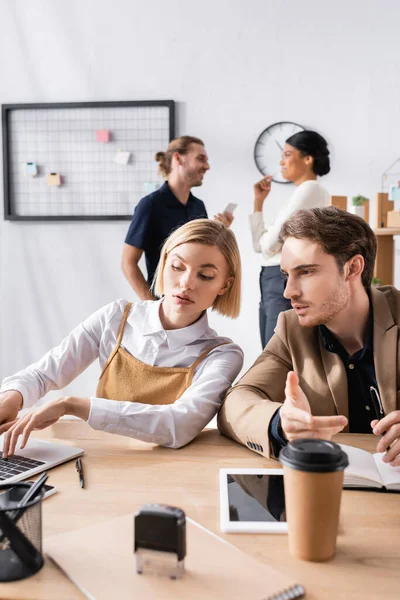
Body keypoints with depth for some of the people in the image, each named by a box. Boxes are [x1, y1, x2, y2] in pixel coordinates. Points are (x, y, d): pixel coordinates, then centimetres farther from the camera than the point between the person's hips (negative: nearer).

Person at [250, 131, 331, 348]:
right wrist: (258, 201, 15)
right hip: (273, 284, 10)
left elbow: (269, 244, -15)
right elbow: (260, 245, 18)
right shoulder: (301, 193, 22)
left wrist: (267, 239, 8)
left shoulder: (311, 189, -8)